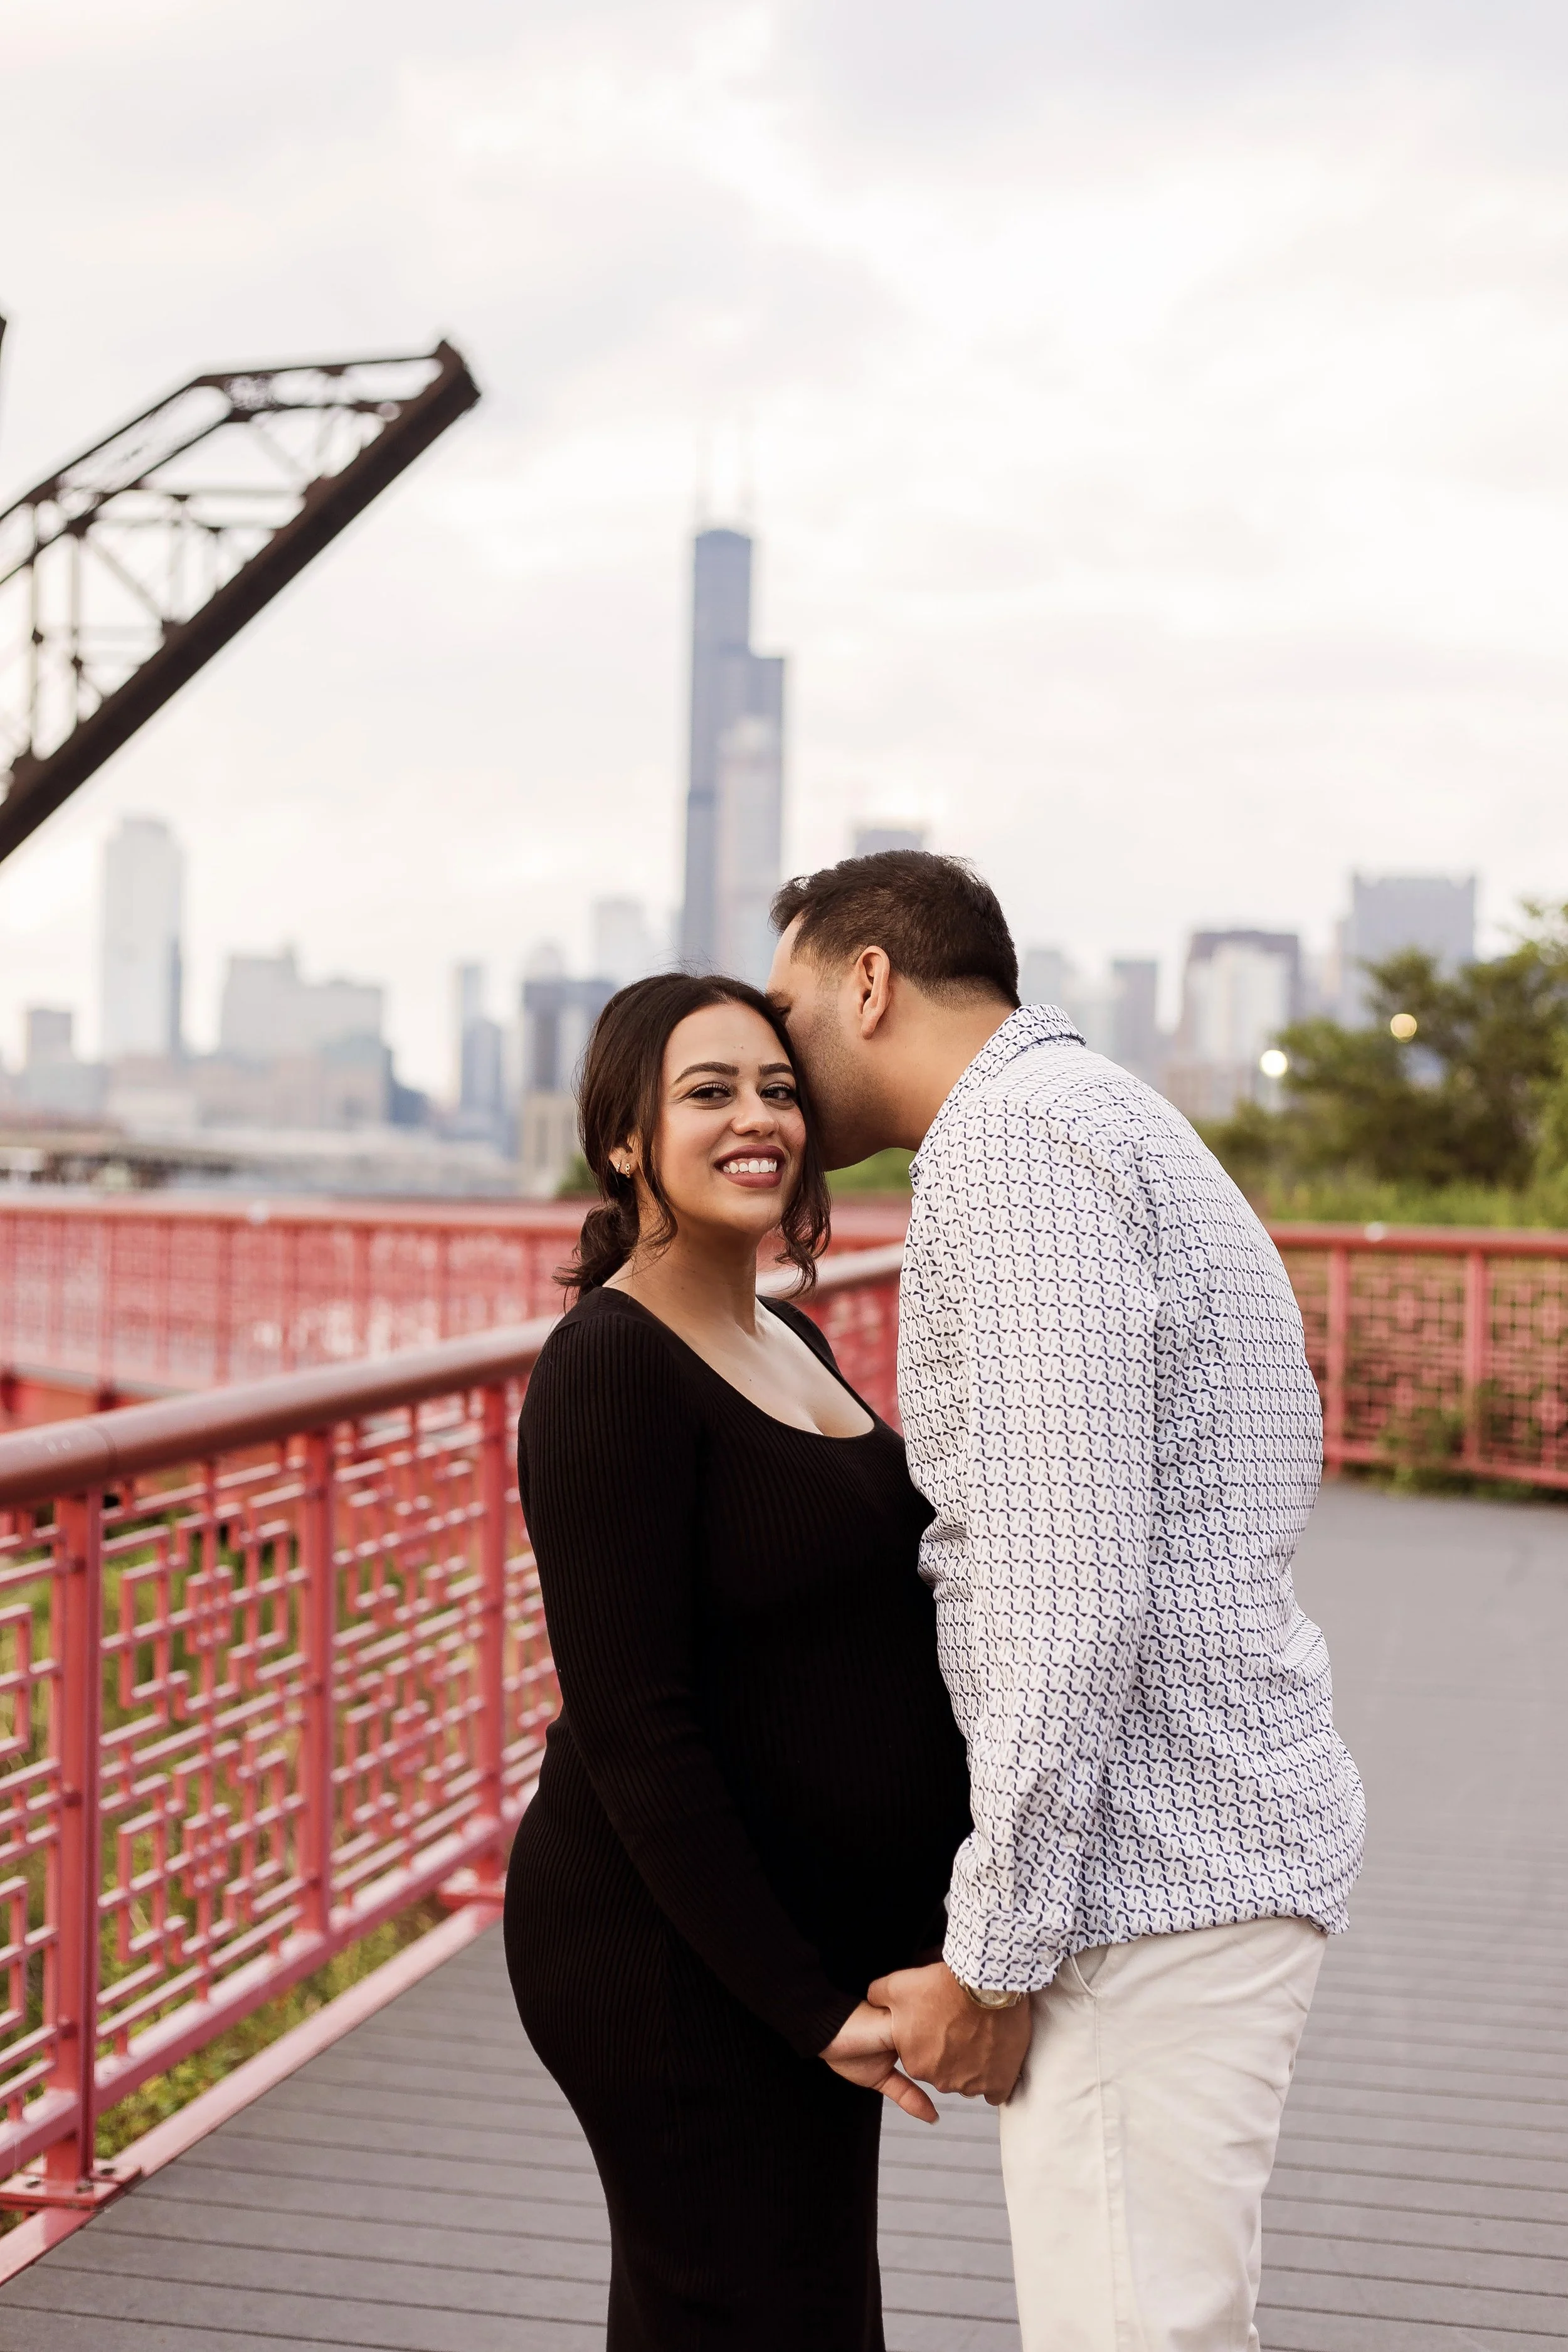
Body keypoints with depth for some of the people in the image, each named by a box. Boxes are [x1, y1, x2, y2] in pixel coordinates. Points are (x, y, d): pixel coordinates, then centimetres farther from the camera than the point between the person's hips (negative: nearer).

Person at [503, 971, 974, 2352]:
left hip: (815, 1940, 9)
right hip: (678, 1961, -9)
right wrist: (807, 2004, -19)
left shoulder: (790, 1342, 10)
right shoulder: (608, 1367, -17)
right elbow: (631, 1726, -20)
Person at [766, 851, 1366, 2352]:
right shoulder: (1102, 1118, 20)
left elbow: (1073, 1585, -22)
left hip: (1154, 1881, -10)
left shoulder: (1019, 1135, -13)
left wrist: (992, 1952, -18)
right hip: (1212, 1839, 10)